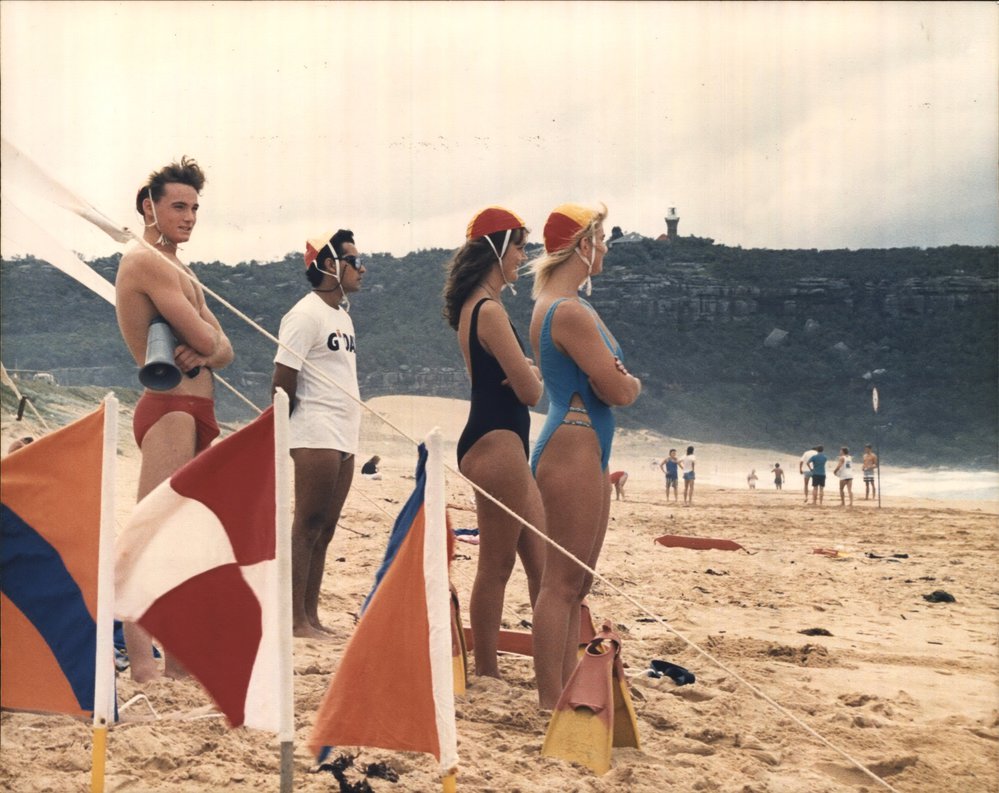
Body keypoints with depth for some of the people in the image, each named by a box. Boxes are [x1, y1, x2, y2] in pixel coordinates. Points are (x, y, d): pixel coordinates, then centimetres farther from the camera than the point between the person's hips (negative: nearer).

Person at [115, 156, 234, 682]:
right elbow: (206, 338, -17)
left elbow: (223, 349, 13)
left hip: (195, 413, 10)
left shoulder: (180, 272, 22)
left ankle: (182, 659, 20)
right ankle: (141, 663, -21)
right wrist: (203, 344, 6)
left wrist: (202, 350, -9)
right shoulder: (147, 261, -9)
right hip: (171, 409, -10)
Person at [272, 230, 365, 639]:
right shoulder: (307, 314, -9)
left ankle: (311, 617, 11)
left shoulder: (343, 314, 19)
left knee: (325, 529, 8)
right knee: (308, 525, -7)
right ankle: (297, 619, -4)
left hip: (345, 436, 9)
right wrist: (286, 429, -5)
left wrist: (350, 430, 12)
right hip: (316, 436, -9)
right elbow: (282, 380, -12)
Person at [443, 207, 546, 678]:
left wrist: (528, 372, -5)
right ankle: (486, 674, 6)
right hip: (496, 443, -11)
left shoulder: (477, 307, 16)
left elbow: (514, 375, 18)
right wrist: (535, 374, 6)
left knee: (541, 562, 13)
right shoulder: (489, 311, -16)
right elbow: (530, 390, -17)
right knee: (496, 568, -2)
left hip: (505, 445, 11)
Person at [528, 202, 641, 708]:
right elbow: (617, 390, -18)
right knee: (562, 582, -8)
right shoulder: (570, 311, -16)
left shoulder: (556, 303, 17)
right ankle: (550, 701, -4)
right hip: (573, 452, -11)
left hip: (584, 455, 11)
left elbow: (606, 376, 18)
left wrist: (618, 378, -5)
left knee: (575, 582, 14)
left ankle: (564, 692, 20)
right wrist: (633, 382, 4)